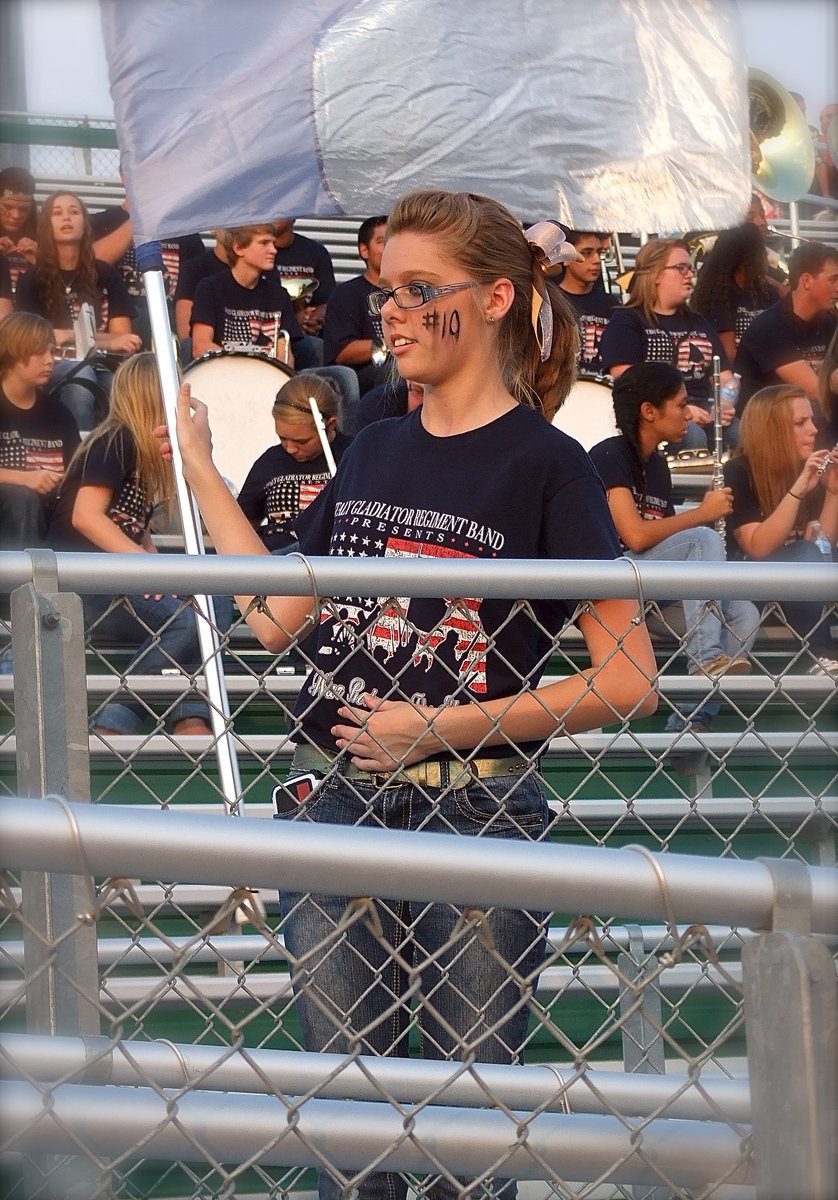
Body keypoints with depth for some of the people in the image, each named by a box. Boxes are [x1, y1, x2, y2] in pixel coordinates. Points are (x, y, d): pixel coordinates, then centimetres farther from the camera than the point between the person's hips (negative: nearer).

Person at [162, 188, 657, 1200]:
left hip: (476, 816, -5)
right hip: (336, 807, 5)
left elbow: (628, 681, -12)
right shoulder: (373, 451, 11)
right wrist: (199, 467, 13)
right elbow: (278, 616, 12)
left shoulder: (544, 466, -7)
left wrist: (447, 727, -16)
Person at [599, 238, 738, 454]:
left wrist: (726, 405, -2)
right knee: (692, 437, -37)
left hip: (703, 410, 5)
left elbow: (724, 376, 23)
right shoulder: (626, 321, 5)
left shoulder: (699, 324, 27)